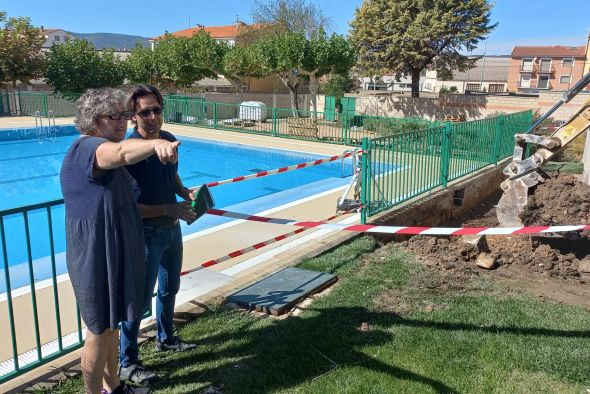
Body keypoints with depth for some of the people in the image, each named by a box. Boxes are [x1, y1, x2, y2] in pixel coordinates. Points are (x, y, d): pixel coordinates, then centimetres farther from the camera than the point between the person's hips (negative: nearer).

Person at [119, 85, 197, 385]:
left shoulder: (169, 140, 0)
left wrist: (185, 193, -2)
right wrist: (168, 210, -28)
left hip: (172, 228, 8)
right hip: (146, 233, -8)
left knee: (170, 288, 23)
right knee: (140, 298, 4)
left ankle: (166, 339, 45)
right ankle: (127, 363, 21)